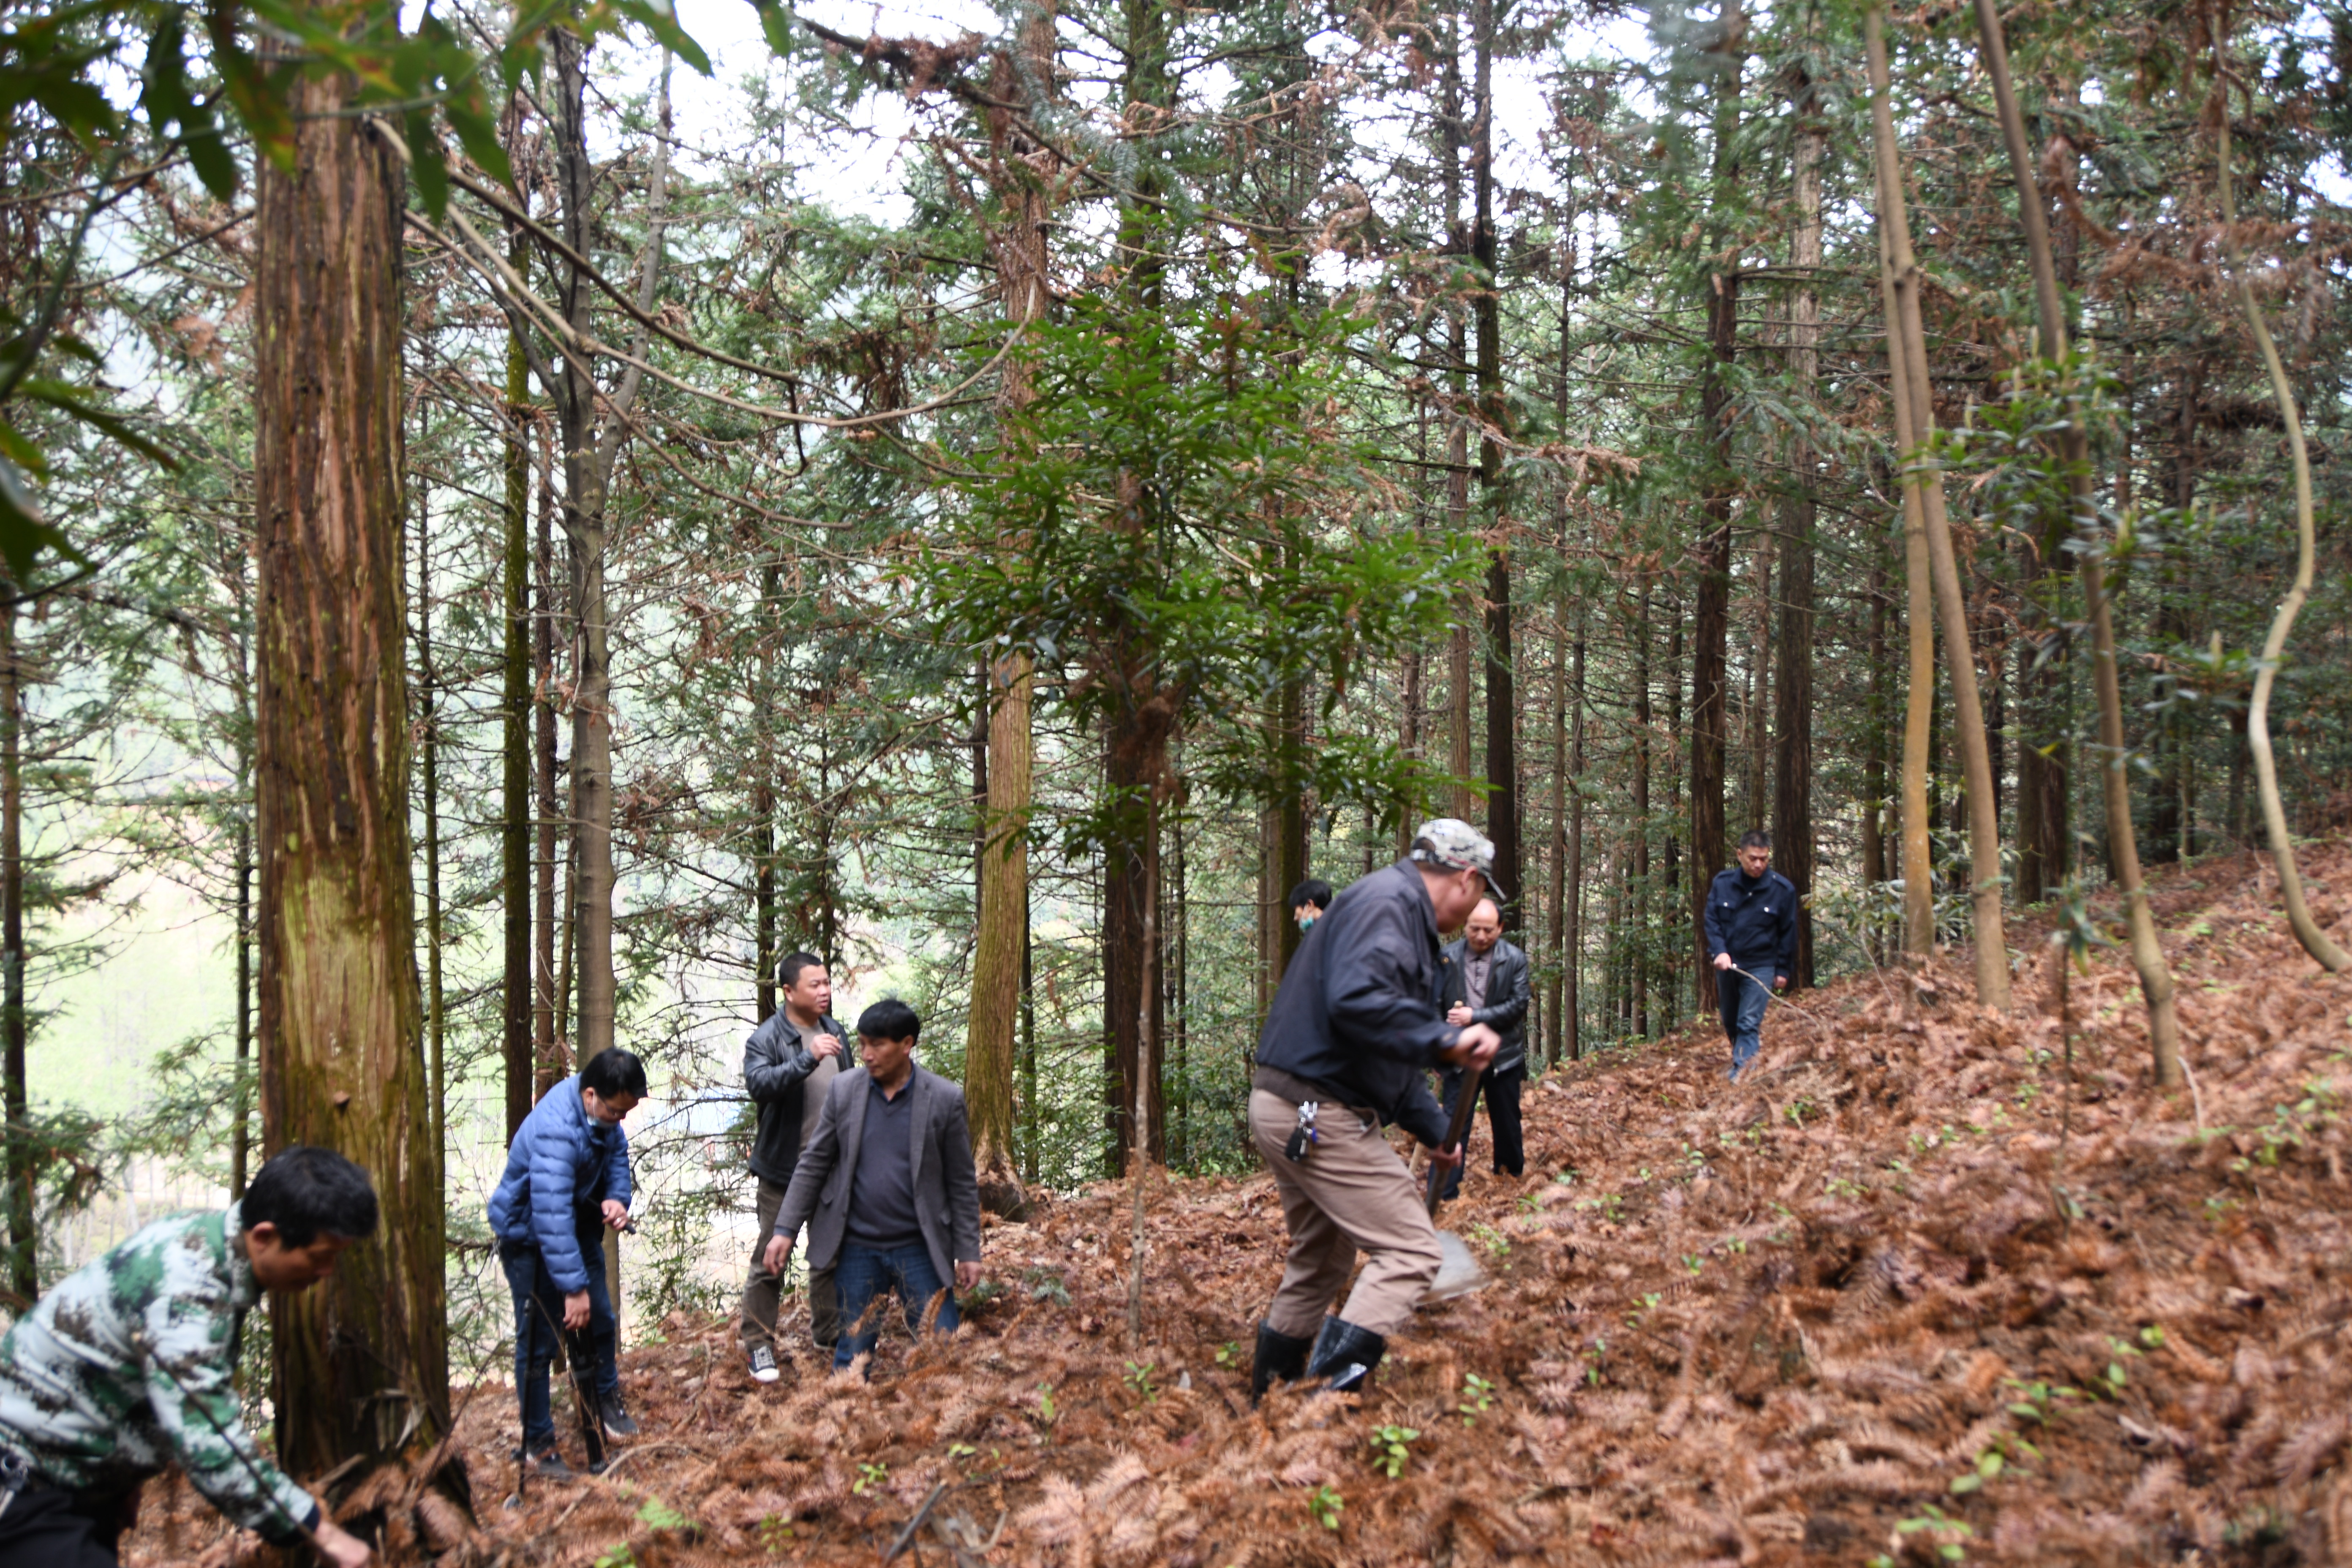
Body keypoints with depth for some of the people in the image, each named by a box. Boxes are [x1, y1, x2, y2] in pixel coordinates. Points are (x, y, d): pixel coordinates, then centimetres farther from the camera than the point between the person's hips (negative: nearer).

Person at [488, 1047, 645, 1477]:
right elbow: (552, 1215, -40)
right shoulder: (556, 1130, -37)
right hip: (528, 1234, -8)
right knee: (538, 1341, -1)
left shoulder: (604, 1111, -12)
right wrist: (573, 1287, -40)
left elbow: (616, 1151, 4)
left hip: (580, 1225, 8)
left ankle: (605, 1404, 35)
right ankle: (537, 1446, 12)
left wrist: (616, 1198, -17)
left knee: (599, 1321, 14)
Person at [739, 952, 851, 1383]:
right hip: (784, 1165, -6)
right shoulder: (766, 1038, -14)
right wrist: (807, 1059, -44)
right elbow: (758, 1082, -33)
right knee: (770, 1257, 1)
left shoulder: (836, 1032, 5)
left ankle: (828, 1330, 30)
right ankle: (758, 1342, 13)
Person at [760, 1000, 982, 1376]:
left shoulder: (945, 1099, -6)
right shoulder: (843, 1090, -1)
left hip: (919, 1248, -1)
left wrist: (968, 1251, -1)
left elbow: (962, 1182, -1)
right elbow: (813, 1164, 5)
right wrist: (785, 1230, 0)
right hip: (856, 1247, 2)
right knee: (853, 1352, 9)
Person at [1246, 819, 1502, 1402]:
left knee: (1321, 1259, 23)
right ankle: (1329, 1399, -15)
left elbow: (1391, 1051, 29)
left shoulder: (1406, 916, 21)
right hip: (1317, 1114, -11)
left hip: (1289, 1112, 11)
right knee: (1410, 1251, -10)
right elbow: (1355, 1000, -31)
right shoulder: (1386, 901, -12)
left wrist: (1433, 1130, 33)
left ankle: (1268, 1401, 33)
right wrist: (1445, 1039, -29)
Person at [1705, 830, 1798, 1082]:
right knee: (1730, 1022, 16)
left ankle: (1740, 1076, -15)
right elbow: (1711, 919, 0)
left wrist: (1783, 970, 2)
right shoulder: (1722, 882, -4)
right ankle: (1741, 1056, 37)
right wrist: (1719, 951, -16)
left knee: (1749, 1024, -11)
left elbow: (1788, 933, 1)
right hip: (1726, 964, 3)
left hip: (1761, 966, -3)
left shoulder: (1783, 889, -7)